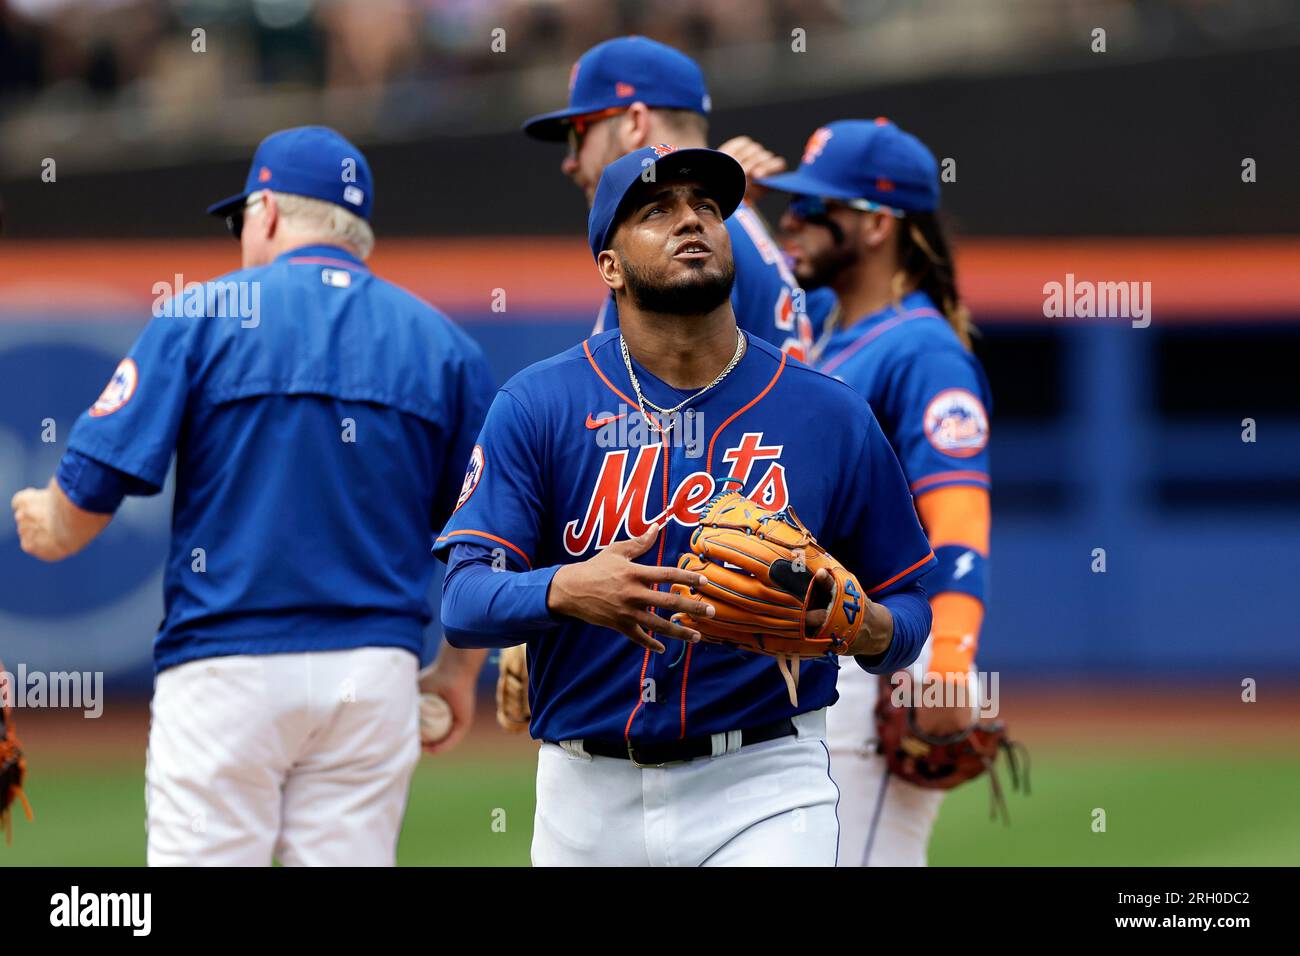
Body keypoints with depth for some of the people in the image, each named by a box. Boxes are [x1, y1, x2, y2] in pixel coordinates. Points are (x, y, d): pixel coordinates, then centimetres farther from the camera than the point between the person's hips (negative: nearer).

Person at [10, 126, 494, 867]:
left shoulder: (201, 316, 0)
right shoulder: (444, 343, 9)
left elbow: (91, 492, -5)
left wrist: (45, 524, 17)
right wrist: (462, 667, 22)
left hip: (226, 667, -3)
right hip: (376, 677, 3)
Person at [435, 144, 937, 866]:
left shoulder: (831, 416, 4)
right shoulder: (536, 406, 1)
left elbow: (908, 605, 9)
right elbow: (464, 603, -8)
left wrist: (867, 629, -15)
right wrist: (565, 589, -29)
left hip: (761, 788, -1)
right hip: (587, 799, 1)